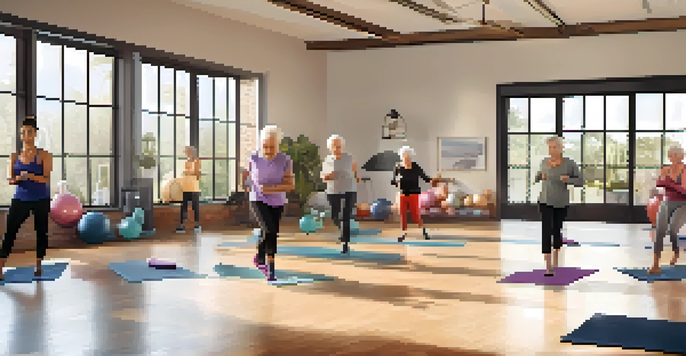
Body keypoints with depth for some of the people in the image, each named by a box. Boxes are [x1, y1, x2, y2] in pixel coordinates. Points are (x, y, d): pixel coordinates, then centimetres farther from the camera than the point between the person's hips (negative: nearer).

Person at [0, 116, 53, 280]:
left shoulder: (44, 155, -3)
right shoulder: (14, 157, 7)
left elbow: (46, 179, -11)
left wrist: (30, 176, -28)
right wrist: (17, 178, -23)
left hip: (41, 200, -2)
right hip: (20, 199, 2)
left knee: (41, 232, 5)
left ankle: (38, 266, 19)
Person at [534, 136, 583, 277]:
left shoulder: (570, 163, -9)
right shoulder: (545, 162, 0)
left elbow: (580, 181, -8)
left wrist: (568, 179, -24)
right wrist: (540, 176, -4)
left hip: (561, 203, -1)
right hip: (545, 202, 1)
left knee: (557, 231, 13)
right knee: (546, 231, -11)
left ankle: (555, 263, 30)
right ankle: (548, 267, -15)